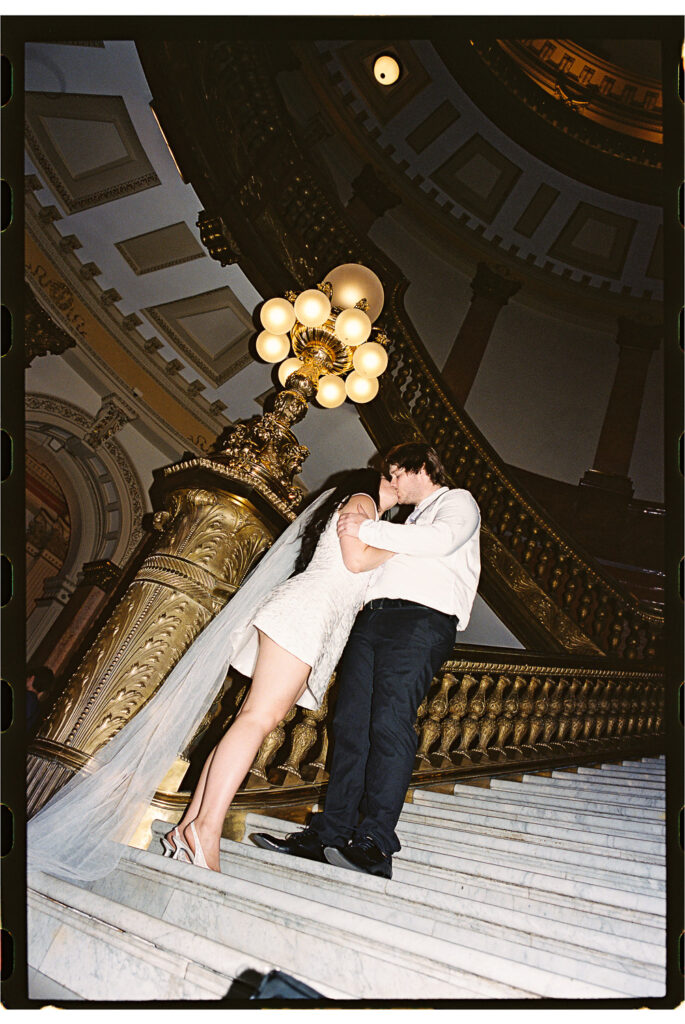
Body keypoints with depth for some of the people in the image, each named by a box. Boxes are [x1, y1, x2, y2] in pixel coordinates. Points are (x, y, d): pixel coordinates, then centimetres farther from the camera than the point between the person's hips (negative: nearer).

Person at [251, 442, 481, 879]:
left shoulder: (458, 501, 13)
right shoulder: (413, 521, 38)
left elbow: (443, 539, -10)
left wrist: (369, 530, -9)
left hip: (421, 618, -7)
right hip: (373, 615, 8)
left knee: (390, 724, -18)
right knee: (351, 724, -3)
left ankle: (375, 844, -17)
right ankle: (330, 834, -2)